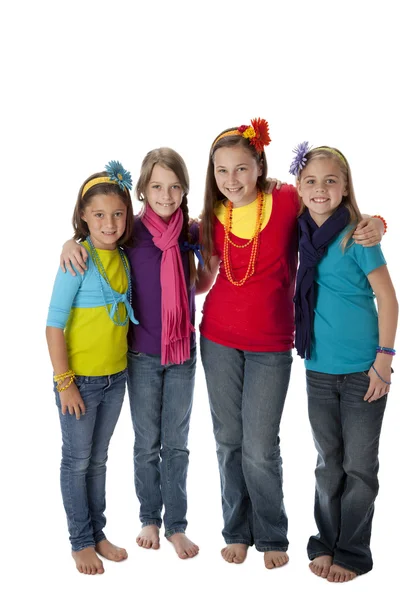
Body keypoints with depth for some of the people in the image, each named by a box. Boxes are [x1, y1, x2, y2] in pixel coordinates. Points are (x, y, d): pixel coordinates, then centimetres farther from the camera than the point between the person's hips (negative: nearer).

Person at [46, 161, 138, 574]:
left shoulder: (123, 258, 2)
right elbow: (54, 325, -15)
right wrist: (64, 382, -15)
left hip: (115, 377, 5)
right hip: (80, 378, -5)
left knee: (98, 459, 18)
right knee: (77, 462, 10)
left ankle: (98, 533, 34)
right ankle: (81, 541, 26)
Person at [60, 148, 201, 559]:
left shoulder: (191, 231, -3)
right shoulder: (130, 231, -9)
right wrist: (72, 241, -17)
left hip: (183, 352, 1)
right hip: (142, 355, -1)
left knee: (176, 444, 11)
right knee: (147, 443, 13)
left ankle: (176, 525, 25)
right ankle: (150, 518, 32)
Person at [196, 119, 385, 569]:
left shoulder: (287, 202, -10)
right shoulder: (214, 218, 0)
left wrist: (373, 224, -19)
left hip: (271, 346, -3)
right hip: (219, 340, 3)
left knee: (260, 449, 1)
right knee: (229, 442, 12)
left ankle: (272, 537, 25)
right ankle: (237, 531, 31)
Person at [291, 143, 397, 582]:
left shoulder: (358, 236, -12)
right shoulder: (302, 234, 2)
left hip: (362, 370, -4)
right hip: (319, 369, 5)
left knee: (359, 468, 7)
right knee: (328, 464, 16)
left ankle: (352, 553, 23)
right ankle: (326, 543, 31)